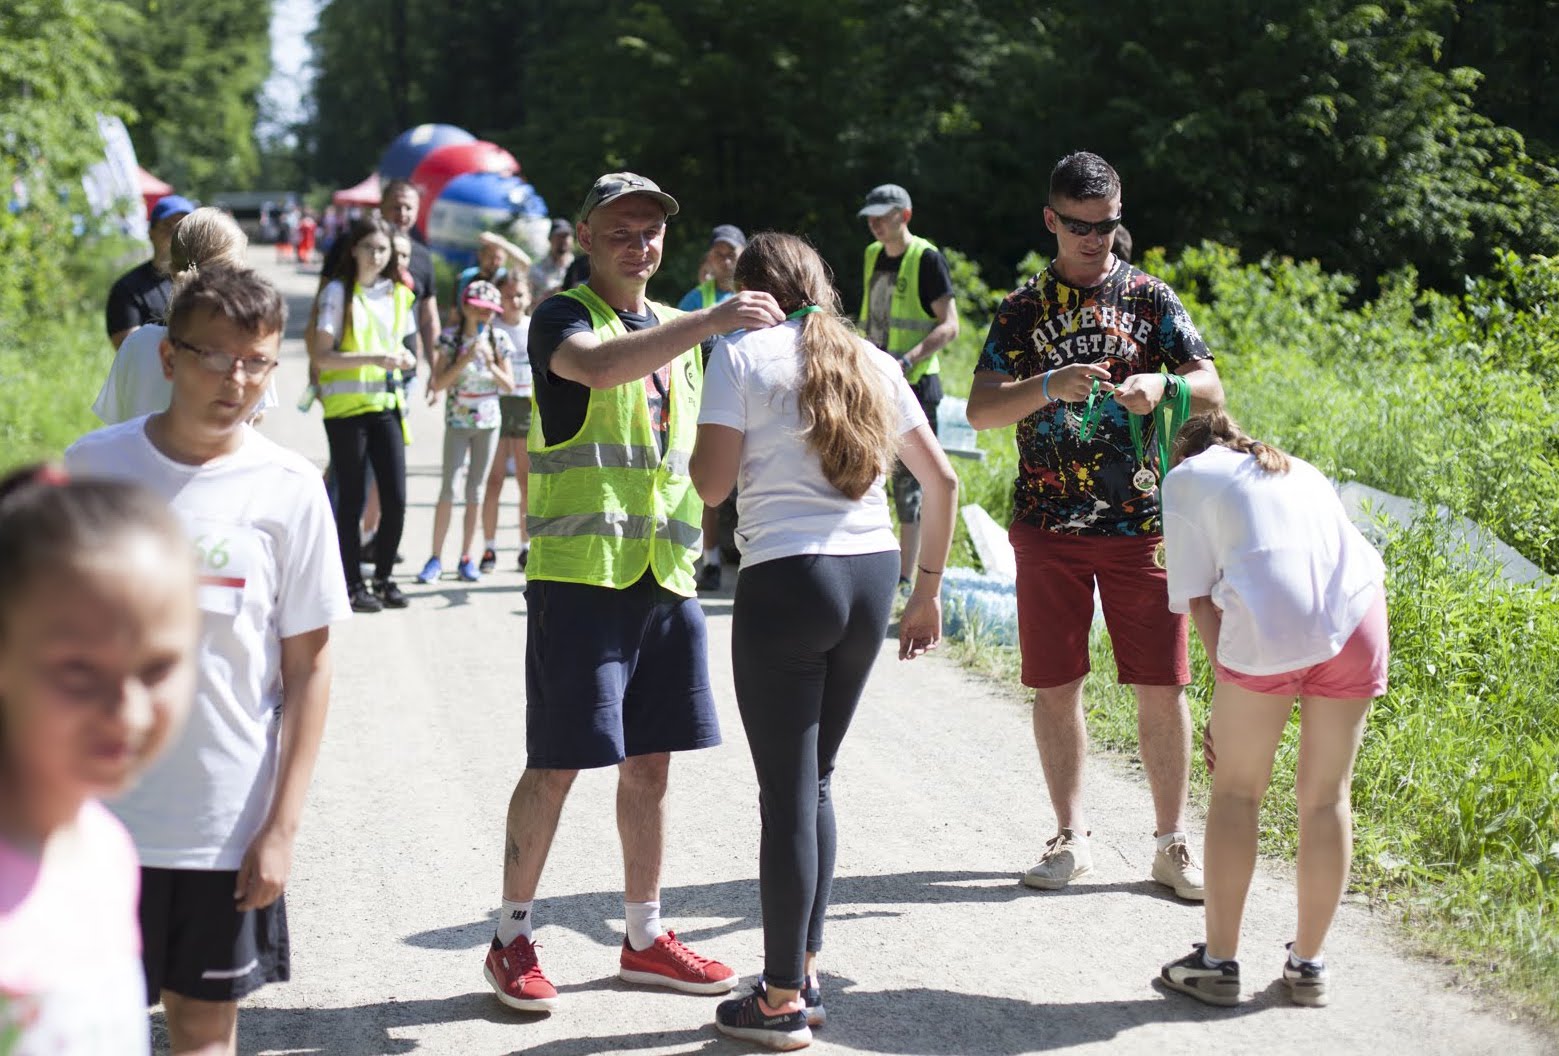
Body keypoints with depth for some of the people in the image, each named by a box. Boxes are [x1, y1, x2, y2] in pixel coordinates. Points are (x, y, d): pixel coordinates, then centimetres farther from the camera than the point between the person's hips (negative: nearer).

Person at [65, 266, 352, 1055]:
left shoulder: (289, 489, -5)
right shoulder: (93, 465, -2)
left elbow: (308, 668, -2)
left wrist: (282, 827, -6)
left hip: (226, 826, -1)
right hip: (98, 814, 1)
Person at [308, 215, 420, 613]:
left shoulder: (398, 294, 11)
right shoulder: (338, 292, -5)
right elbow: (321, 357, -12)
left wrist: (404, 359, -2)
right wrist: (373, 358, -22)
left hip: (386, 404, 4)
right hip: (346, 406, -4)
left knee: (396, 497, -1)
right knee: (351, 499, 1)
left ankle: (383, 577, 16)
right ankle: (353, 584, 11)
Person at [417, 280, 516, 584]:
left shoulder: (498, 340, 1)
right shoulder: (452, 340, -6)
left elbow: (508, 385, 1)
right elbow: (438, 384, -11)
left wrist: (491, 364, -16)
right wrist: (465, 360, -20)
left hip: (488, 422, 2)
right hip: (458, 422, -2)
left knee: (475, 490, 5)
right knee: (448, 488, -7)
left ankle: (466, 558, 11)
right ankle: (436, 558, -3)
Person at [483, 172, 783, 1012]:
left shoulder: (677, 332, 17)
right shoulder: (564, 318, -5)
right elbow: (598, 367, -29)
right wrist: (711, 322, -34)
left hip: (664, 576, 7)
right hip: (578, 574, -6)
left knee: (650, 763, 11)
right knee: (555, 767, -2)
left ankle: (644, 939, 22)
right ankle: (513, 938, 11)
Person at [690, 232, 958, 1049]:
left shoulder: (743, 351, -3)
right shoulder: (871, 363, 13)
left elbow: (711, 484, -9)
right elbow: (942, 481, 14)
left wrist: (699, 439, 12)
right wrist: (928, 590, 21)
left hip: (787, 581, -6)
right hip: (873, 577, 6)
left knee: (788, 791, 1)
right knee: (814, 780, 18)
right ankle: (804, 974, 23)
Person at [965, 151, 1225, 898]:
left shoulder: (1150, 297, 5)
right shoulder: (1022, 309, 6)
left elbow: (1211, 391, 3)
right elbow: (980, 410, -2)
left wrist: (1162, 386, -18)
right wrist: (1049, 386, -19)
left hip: (1142, 522, -1)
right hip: (1048, 525, 1)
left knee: (1161, 685, -2)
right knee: (1055, 685, 4)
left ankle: (1171, 842, 10)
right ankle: (1071, 837, 17)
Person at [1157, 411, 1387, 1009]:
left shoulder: (1186, 477, 20)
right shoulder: (1301, 472, 34)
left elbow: (1198, 596, 9)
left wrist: (1226, 693, 8)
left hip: (1269, 624, -4)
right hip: (1357, 617, 4)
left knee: (1236, 791, 10)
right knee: (1325, 796, 14)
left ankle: (1217, 963, 13)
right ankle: (1308, 964, 22)